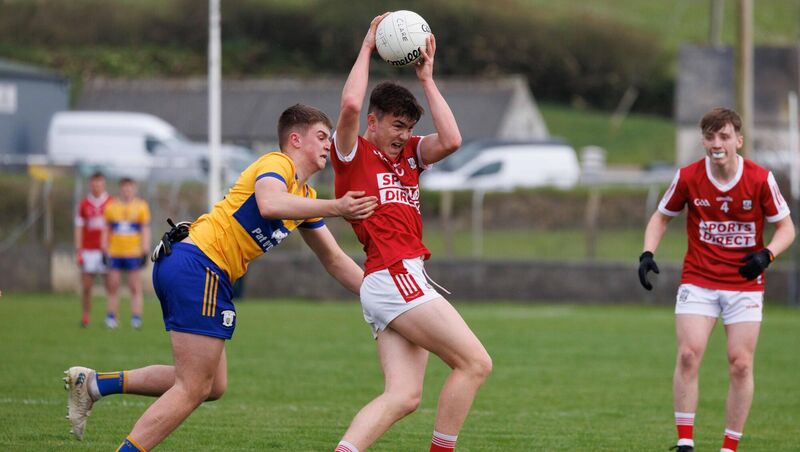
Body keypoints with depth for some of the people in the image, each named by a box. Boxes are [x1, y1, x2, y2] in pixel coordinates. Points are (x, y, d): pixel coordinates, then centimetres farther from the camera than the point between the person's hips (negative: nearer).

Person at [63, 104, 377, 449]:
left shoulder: (306, 198, 24)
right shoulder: (278, 163, -6)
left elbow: (334, 260, 29)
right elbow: (269, 204, -30)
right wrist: (335, 208, -29)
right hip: (197, 265, -10)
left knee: (212, 385, 13)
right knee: (192, 390, -9)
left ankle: (94, 383, 13)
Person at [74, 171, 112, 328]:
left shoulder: (111, 203, 5)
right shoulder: (83, 204, 6)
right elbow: (79, 229, 6)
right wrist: (78, 251, -1)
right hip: (88, 251, 1)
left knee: (110, 285, -2)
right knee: (86, 286, -1)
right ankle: (85, 317, 5)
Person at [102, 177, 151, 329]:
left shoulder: (141, 206, 3)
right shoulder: (111, 207, 9)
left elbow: (145, 231, 2)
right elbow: (106, 231, 13)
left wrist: (145, 252, -5)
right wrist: (104, 252, 7)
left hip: (134, 253, -2)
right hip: (114, 253, 2)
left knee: (135, 288, -2)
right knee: (113, 288, 1)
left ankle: (136, 320, -4)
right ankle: (111, 319, 4)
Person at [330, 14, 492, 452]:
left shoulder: (409, 155, 22)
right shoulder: (353, 154, 2)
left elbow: (450, 140, 6)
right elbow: (351, 104, -16)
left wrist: (427, 79, 11)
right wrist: (367, 46, -3)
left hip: (404, 281, 8)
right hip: (393, 279, -8)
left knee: (403, 396, -5)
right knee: (475, 363, -10)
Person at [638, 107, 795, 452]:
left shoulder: (760, 179, -9)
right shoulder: (687, 177, -5)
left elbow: (786, 227, 0)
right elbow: (661, 217, 10)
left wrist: (767, 254, -20)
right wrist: (647, 254, -7)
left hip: (745, 284, 0)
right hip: (698, 280, 0)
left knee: (740, 364, -4)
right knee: (688, 355, -14)